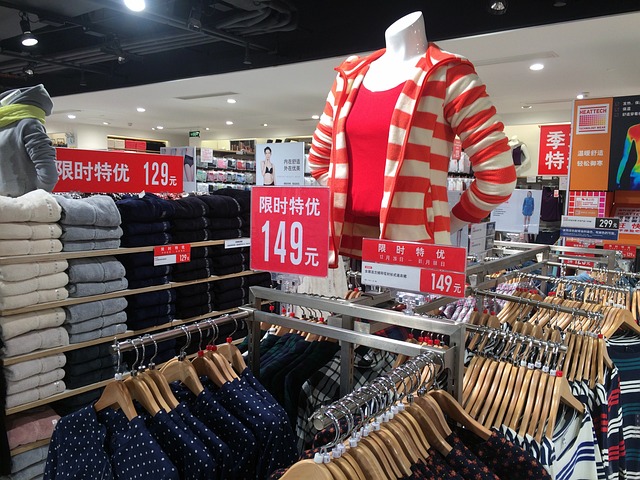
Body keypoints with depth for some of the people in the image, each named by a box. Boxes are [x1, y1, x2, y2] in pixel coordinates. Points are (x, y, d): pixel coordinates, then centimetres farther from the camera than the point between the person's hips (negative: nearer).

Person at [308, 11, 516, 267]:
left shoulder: (446, 76, -2)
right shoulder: (350, 76, 13)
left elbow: (497, 175, -5)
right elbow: (319, 159, 24)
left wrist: (450, 222, 4)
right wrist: (347, 202, 14)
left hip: (413, 248, -5)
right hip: (348, 243, 5)